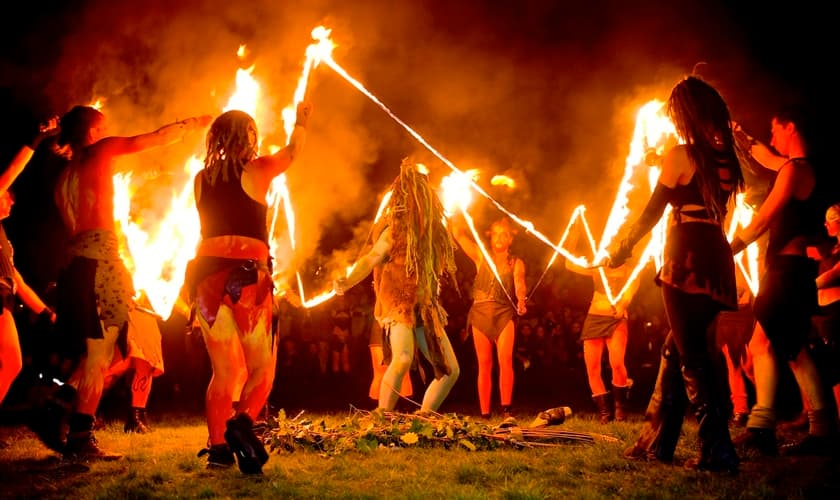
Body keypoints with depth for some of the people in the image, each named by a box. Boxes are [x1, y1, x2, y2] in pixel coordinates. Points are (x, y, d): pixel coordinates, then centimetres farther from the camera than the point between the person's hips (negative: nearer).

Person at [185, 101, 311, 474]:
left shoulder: (202, 179, 12)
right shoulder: (256, 171, 1)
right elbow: (293, 151, 21)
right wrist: (301, 119, 38)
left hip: (208, 272, 4)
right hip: (248, 274, -4)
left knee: (224, 369, 12)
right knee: (262, 367, 4)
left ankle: (218, 446, 3)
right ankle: (242, 422, -23)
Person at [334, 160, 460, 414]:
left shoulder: (431, 229, 10)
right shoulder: (396, 229, -9)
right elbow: (372, 258, -22)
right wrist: (347, 282, -34)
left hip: (426, 310, 7)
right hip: (399, 305, -7)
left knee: (450, 371, 8)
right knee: (403, 359, -31)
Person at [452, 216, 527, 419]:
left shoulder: (516, 263, 9)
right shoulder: (481, 256, 12)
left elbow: (519, 284, -9)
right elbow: (459, 234, 4)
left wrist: (521, 301, -29)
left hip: (505, 314, -1)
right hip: (481, 313, 1)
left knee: (505, 360, -19)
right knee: (484, 365, 1)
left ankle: (506, 410, -18)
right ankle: (485, 414, 4)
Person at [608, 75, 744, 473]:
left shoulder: (679, 156, -8)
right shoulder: (725, 158, 11)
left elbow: (651, 212, -3)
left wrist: (622, 249, 7)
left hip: (688, 258, -8)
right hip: (717, 257, 8)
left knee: (692, 355, -3)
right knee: (675, 349, 15)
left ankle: (717, 451, -3)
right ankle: (656, 441, 23)